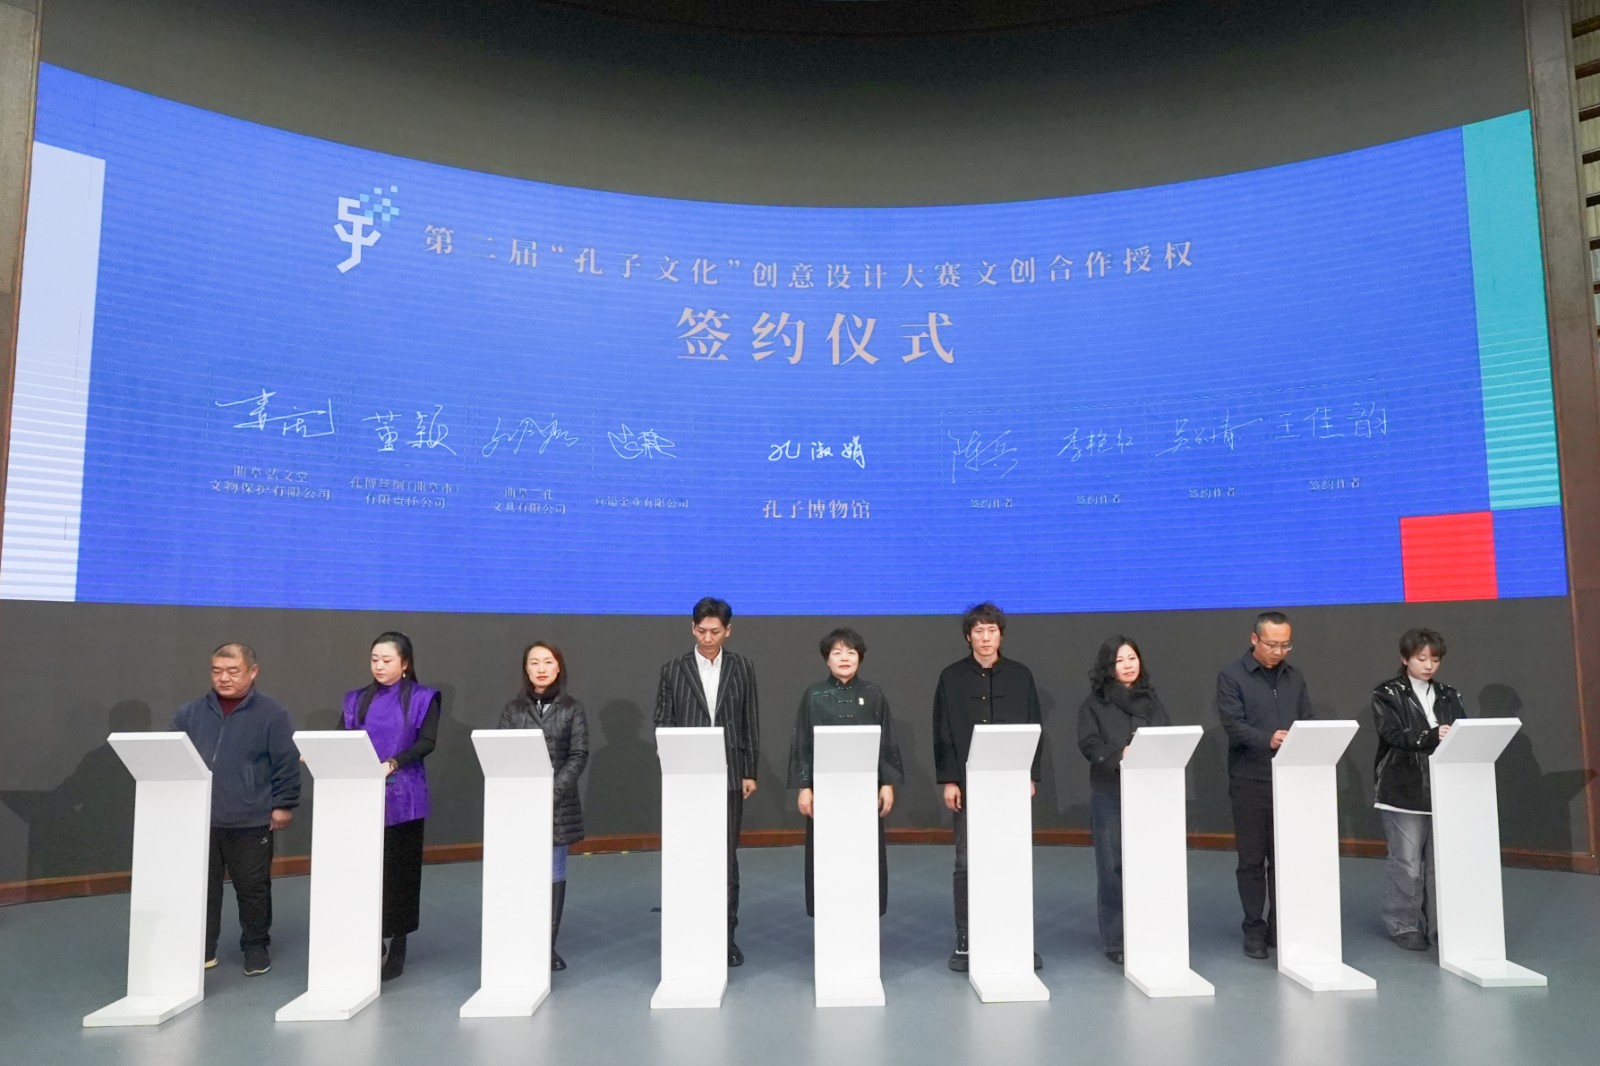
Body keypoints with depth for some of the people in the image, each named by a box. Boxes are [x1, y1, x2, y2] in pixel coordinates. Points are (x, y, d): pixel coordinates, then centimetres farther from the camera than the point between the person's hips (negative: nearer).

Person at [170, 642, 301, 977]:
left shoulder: (272, 713, -7)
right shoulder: (190, 713, 4)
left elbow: (287, 764, -6)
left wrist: (283, 805, -8)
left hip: (251, 822, -3)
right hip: (199, 820, 3)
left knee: (253, 888, 8)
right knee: (202, 887, 12)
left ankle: (256, 947, 24)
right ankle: (202, 948, 28)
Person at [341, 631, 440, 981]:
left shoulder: (422, 698, 0)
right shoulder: (358, 699, 11)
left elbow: (427, 742, -10)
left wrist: (392, 764, -22)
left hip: (403, 796, -3)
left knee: (400, 870, 3)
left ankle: (397, 950, 15)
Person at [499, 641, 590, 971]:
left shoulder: (572, 709, 3)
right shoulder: (513, 710, 5)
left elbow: (579, 755, -3)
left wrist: (553, 791, -15)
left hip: (559, 803, 0)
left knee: (554, 875, 5)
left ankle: (548, 945, 13)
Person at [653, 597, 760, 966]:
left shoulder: (742, 668, 5)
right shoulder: (673, 669, 3)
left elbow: (751, 723, 6)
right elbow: (662, 722, 3)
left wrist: (750, 772, 3)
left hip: (729, 776, 1)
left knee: (727, 857, 4)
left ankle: (726, 934, 14)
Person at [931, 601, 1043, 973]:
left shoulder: (1021, 676, 5)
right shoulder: (952, 677, 1)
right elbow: (942, 733, 0)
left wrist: (1031, 775, 2)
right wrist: (948, 780, -6)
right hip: (968, 784, -1)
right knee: (967, 864, 4)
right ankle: (964, 943, 13)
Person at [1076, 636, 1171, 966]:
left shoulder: (1151, 699, 12)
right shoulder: (1094, 702, 2)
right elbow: (1089, 744, -8)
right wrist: (1120, 756, -22)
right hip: (1109, 793, -2)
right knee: (1112, 866, -1)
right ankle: (1114, 941, 7)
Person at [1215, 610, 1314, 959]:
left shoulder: (1294, 678, 13)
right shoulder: (1231, 675, -4)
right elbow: (1233, 724, -14)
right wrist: (1267, 739, -31)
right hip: (1249, 781, -4)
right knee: (1252, 859, 3)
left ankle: (1280, 925, 20)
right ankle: (1254, 929, 14)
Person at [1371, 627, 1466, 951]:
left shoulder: (1449, 696, 14)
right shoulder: (1387, 694, 0)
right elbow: (1394, 735, -13)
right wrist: (1434, 735, -27)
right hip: (1404, 790, -4)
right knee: (1407, 864, 0)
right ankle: (1404, 925, 11)